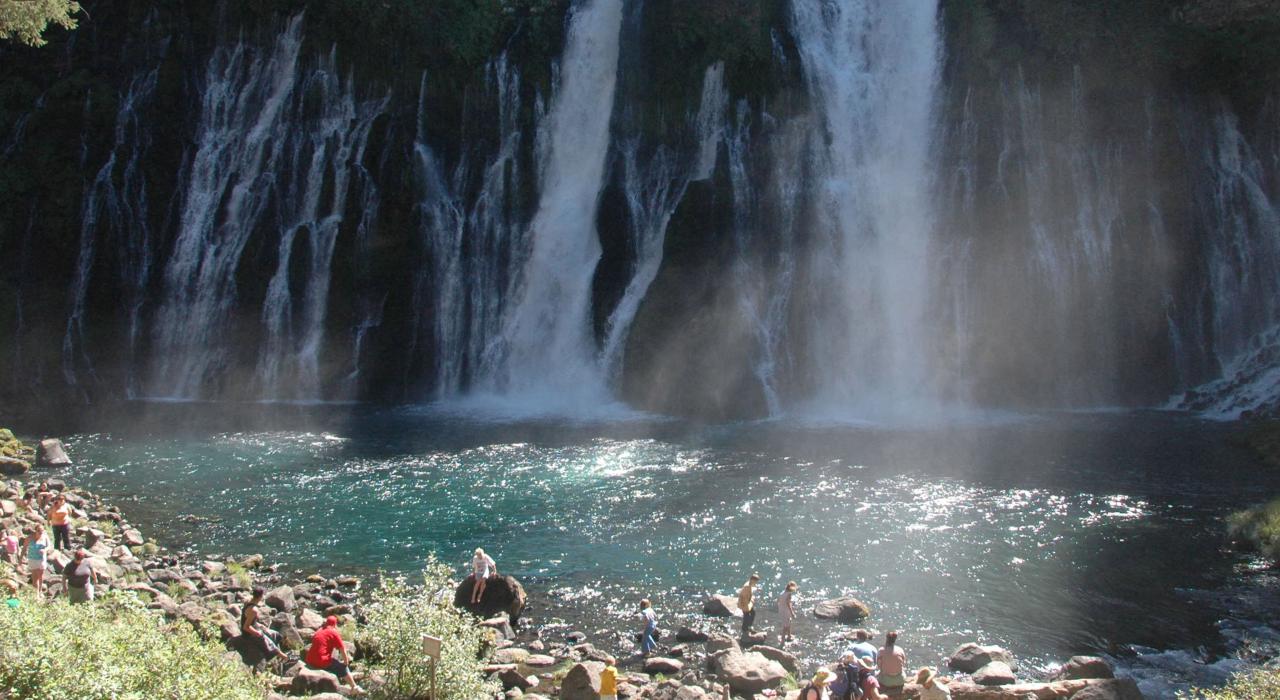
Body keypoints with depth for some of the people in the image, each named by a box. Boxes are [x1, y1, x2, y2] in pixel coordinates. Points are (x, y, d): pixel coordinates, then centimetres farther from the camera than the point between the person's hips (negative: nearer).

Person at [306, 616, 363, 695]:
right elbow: (342, 649, -6)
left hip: (310, 661, 7)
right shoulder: (334, 632, -5)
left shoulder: (319, 631, 18)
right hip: (322, 662, -7)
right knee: (343, 668, 11)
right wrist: (346, 662, 8)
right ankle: (354, 688, 17)